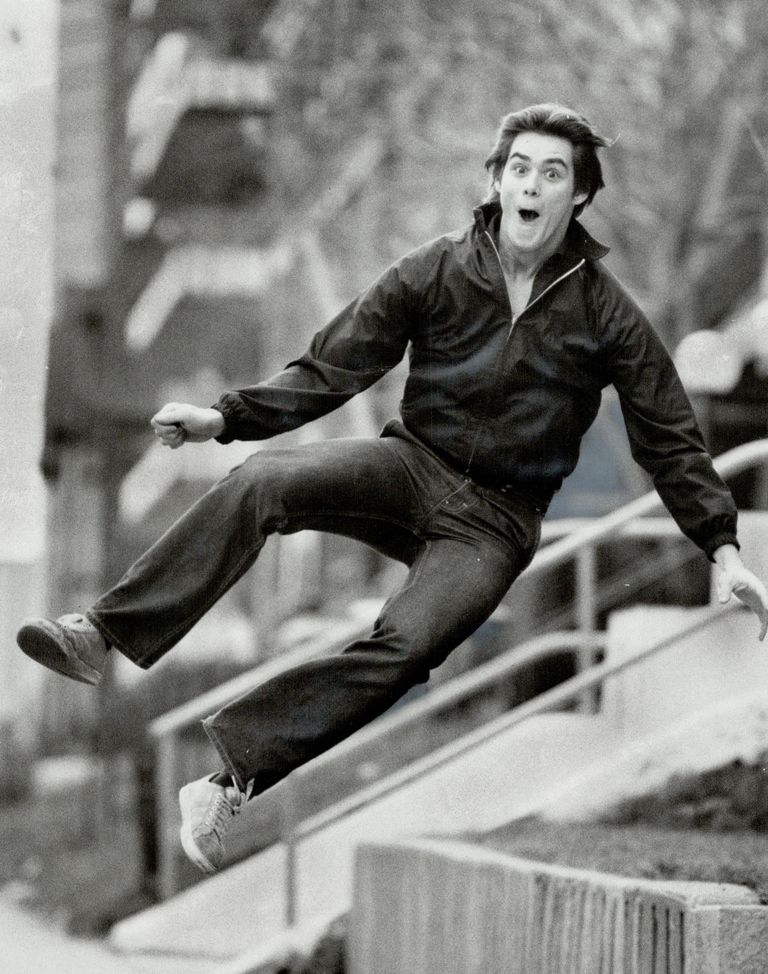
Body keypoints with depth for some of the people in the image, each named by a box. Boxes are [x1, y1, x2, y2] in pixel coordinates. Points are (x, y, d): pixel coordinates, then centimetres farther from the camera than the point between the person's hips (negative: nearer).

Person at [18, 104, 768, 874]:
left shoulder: (606, 315, -3)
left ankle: (233, 779, -31)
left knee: (405, 645, -30)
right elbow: (332, 368, 1)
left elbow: (670, 442, 3)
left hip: (496, 522, -1)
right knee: (259, 482, -28)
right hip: (412, 464, 1)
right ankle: (105, 636, -33)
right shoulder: (435, 273, -1)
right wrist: (227, 418, -11)